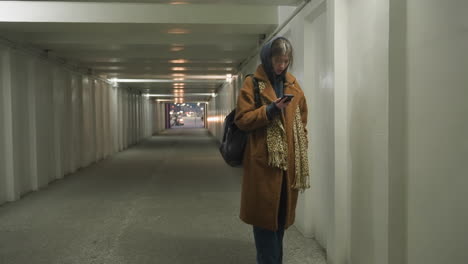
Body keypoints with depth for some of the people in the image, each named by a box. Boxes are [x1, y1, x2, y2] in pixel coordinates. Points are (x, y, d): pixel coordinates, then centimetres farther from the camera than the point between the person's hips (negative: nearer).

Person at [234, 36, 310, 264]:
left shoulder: (294, 86, 14)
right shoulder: (252, 84, -2)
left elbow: (302, 122, 18)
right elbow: (241, 119, -7)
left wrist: (302, 150, 10)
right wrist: (270, 110, -18)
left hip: (289, 161, 5)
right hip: (263, 161, -5)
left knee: (282, 215, 12)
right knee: (265, 215, -2)